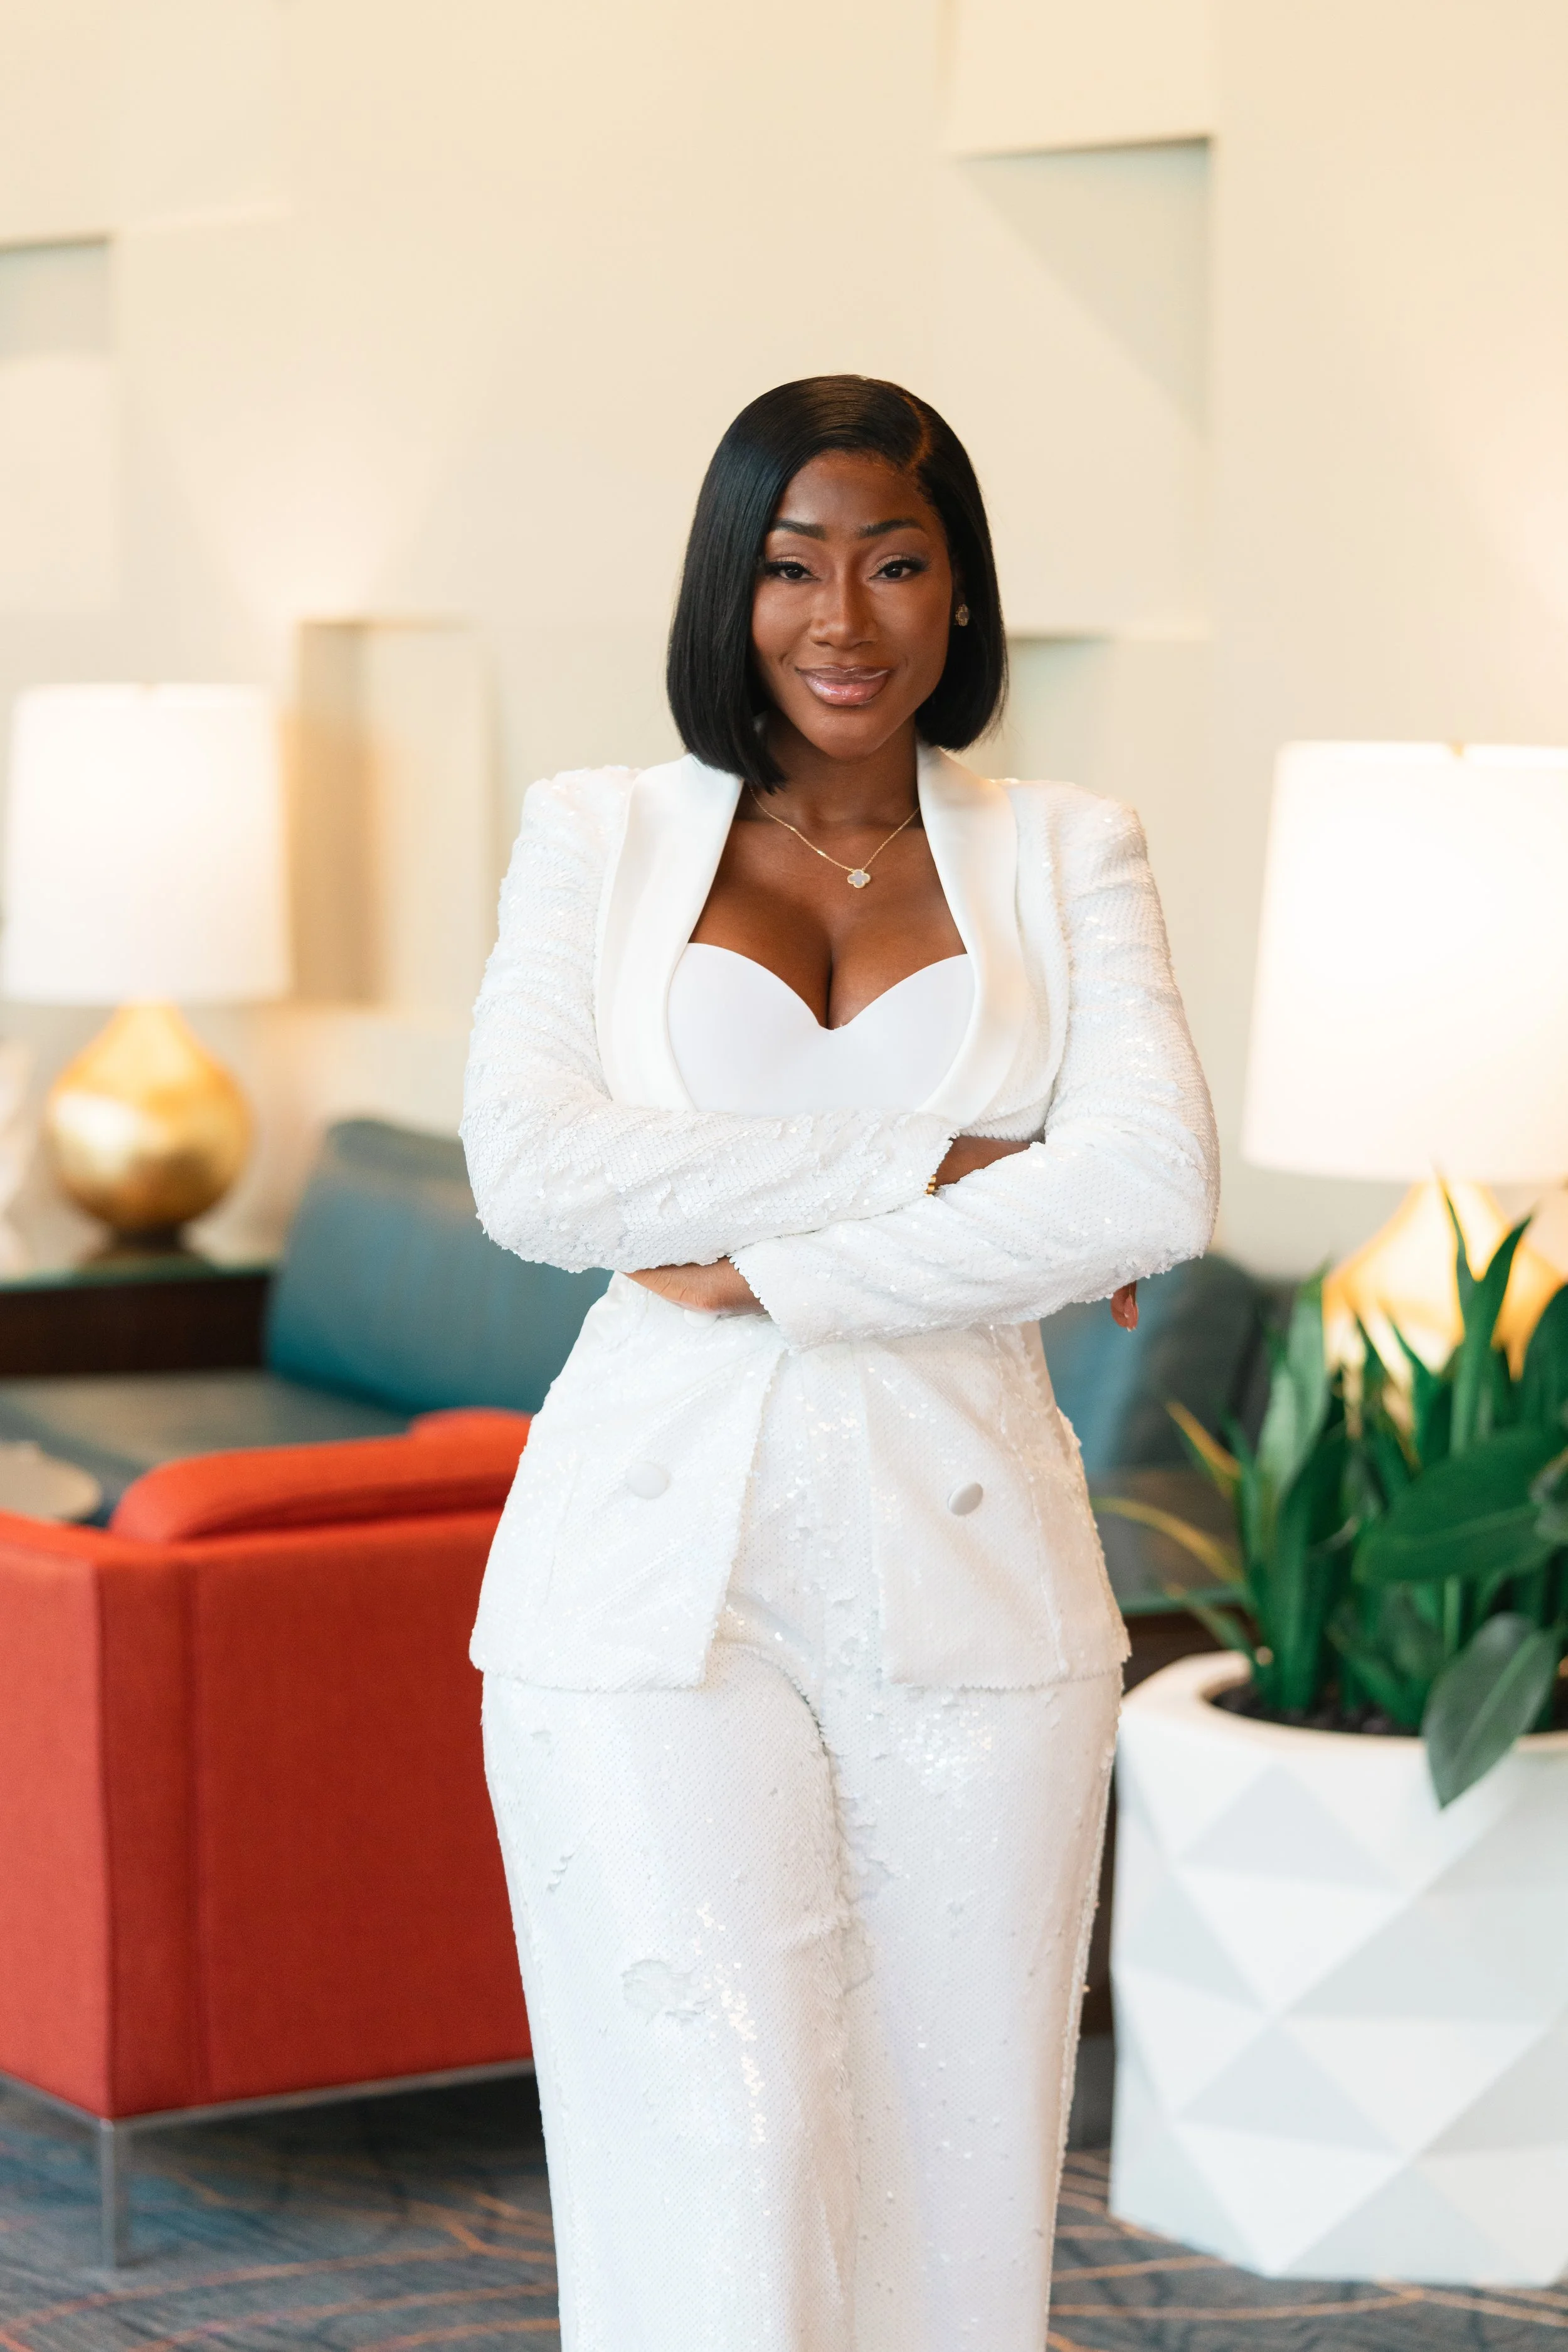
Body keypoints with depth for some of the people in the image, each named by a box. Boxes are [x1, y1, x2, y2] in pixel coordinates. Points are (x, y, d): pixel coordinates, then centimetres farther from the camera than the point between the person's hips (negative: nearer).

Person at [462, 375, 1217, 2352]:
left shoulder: (1069, 858, 9)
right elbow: (530, 1169, -7)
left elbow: (1153, 1191, -7)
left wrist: (770, 1263, -12)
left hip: (971, 1576, 1)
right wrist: (933, 1166, -11)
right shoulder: (599, 838, 9)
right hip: (659, 1576, -1)